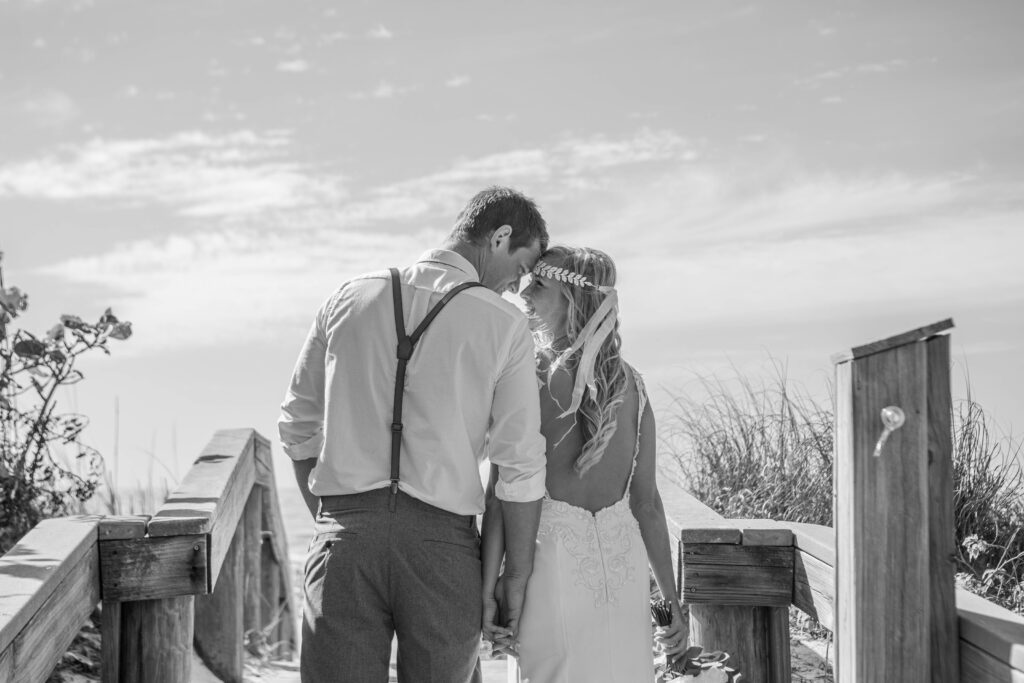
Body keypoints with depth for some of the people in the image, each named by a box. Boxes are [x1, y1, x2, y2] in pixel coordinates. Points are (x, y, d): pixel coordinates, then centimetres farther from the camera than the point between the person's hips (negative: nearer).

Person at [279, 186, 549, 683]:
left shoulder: (349, 300, 10)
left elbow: (298, 426, 14)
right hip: (441, 537, -2)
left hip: (345, 531, 2)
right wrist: (516, 576, 7)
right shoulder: (505, 325, 0)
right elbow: (520, 464, -2)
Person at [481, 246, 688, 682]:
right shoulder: (630, 385, 8)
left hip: (553, 552, -5)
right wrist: (672, 601, 11)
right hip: (623, 561, 5)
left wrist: (488, 588, -11)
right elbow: (647, 502, 7)